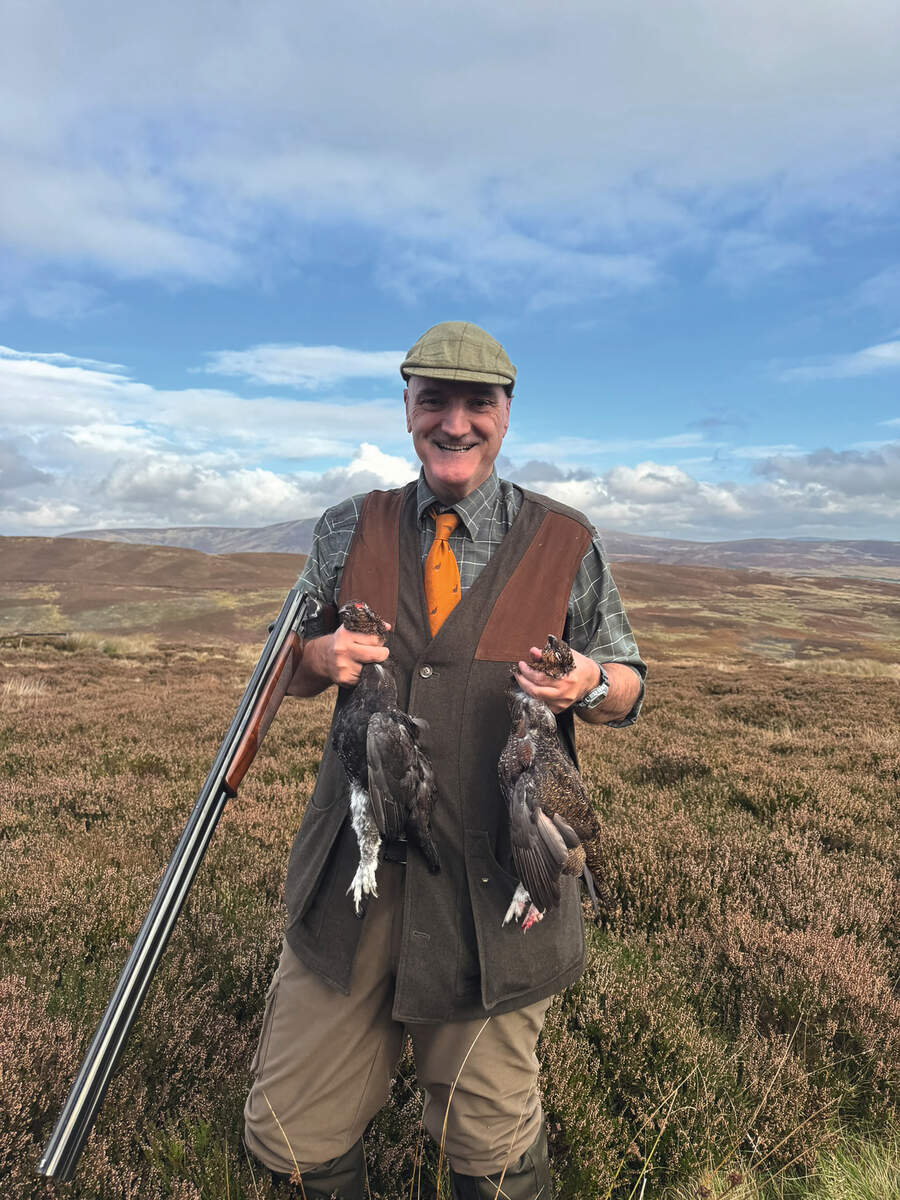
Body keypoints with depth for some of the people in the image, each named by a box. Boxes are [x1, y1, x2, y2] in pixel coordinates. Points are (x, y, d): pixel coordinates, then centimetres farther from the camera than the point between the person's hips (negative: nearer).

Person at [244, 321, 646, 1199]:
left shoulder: (566, 545, 0)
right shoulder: (350, 532, 5)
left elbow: (628, 688, 6)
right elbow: (285, 666, 12)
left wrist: (588, 685, -17)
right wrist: (323, 657, -11)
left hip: (495, 879, -1)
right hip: (353, 868, 2)